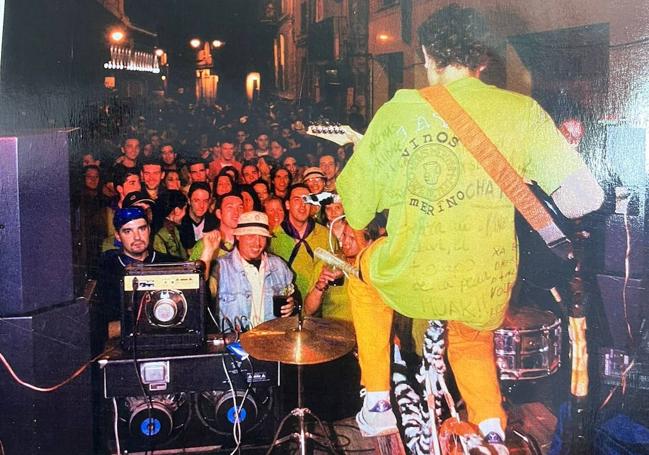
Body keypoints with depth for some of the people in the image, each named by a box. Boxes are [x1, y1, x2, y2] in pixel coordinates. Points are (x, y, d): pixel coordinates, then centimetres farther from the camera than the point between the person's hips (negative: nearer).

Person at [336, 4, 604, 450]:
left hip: (408, 282, -2)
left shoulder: (397, 113, -6)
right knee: (471, 342, 35)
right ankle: (493, 432, 15)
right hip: (487, 291, 2)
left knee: (365, 268, 33)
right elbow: (585, 197, -10)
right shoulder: (522, 112, -5)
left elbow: (355, 211, 0)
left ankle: (377, 402, 31)